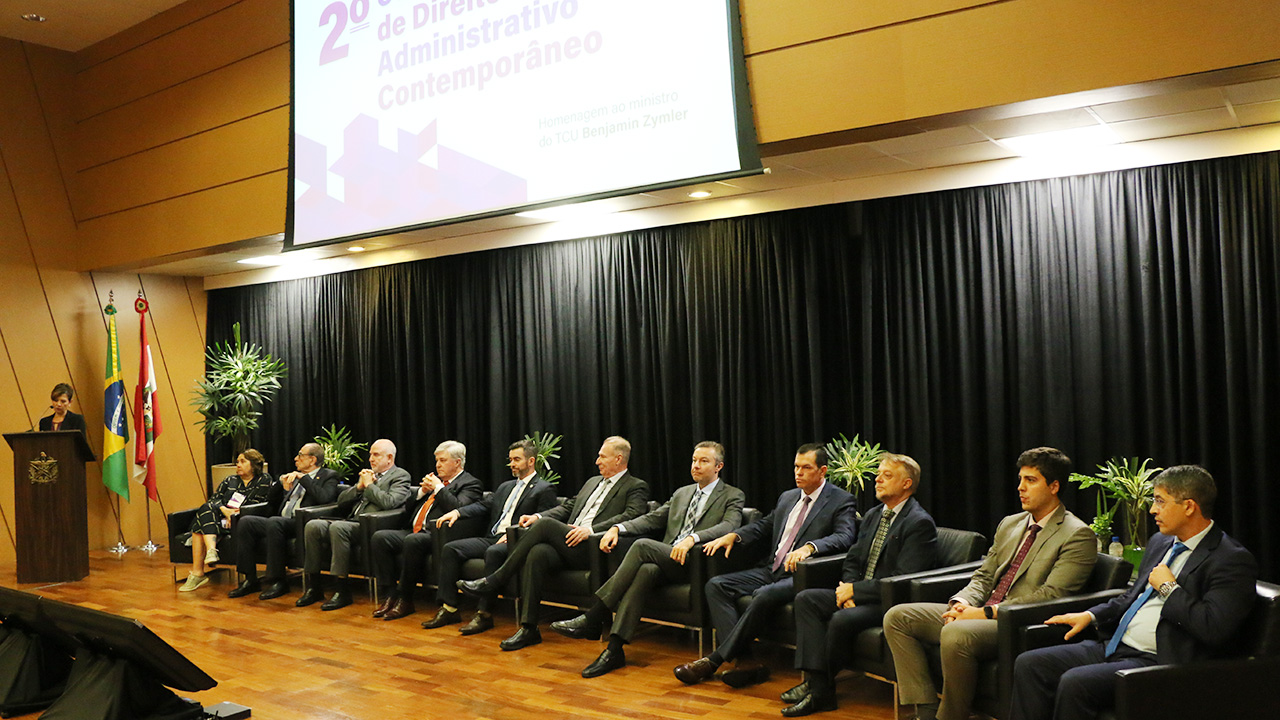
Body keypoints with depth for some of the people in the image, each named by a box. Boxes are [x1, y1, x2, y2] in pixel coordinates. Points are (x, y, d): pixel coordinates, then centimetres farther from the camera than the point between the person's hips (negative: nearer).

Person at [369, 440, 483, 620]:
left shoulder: (470, 483, 3)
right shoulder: (434, 478, 26)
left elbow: (457, 508, -16)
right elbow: (408, 507, 24)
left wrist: (438, 488, -7)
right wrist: (423, 490, 7)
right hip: (413, 531, 8)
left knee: (413, 541, -36)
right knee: (379, 537, -14)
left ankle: (405, 600, -22)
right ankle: (390, 596, -13)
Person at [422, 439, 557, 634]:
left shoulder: (544, 489, 2)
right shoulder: (505, 487, 28)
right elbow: (483, 505, 19)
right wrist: (457, 512, 1)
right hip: (491, 538, 8)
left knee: (493, 552, -38)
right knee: (450, 549, -10)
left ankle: (484, 613, -32)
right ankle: (449, 609, -11)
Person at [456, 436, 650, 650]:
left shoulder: (636, 487, 5)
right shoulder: (593, 482, 30)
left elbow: (631, 517, -13)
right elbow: (567, 507, 27)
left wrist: (590, 529, -24)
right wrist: (538, 517, 8)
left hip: (591, 549, -6)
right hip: (568, 544, 6)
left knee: (546, 524, -25)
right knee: (537, 552, -27)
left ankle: (493, 581, -17)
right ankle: (528, 628, -25)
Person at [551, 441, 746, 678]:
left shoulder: (733, 496, 7)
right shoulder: (681, 493, 27)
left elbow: (729, 527, -13)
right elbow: (652, 518, 20)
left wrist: (692, 538, -30)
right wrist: (618, 528, 1)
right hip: (666, 560, 5)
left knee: (642, 545, -28)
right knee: (647, 570, -33)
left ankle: (593, 619, -27)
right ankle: (614, 649, -37)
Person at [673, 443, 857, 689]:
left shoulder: (841, 501, -1)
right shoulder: (787, 497, 20)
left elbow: (844, 537, -17)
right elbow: (764, 525, 27)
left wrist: (809, 547, -35)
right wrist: (733, 536, 8)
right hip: (771, 569, 8)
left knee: (764, 595, -35)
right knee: (716, 585, -11)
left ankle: (714, 660, -24)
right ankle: (744, 661, -22)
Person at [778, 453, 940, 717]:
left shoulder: (920, 523, -12)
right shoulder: (873, 515, 15)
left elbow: (902, 580, -20)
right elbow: (852, 561, 18)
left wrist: (855, 589, -15)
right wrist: (848, 590, -4)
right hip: (860, 595, 9)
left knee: (842, 620, -31)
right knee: (806, 599, -10)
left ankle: (821, 689, -8)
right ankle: (815, 680, -18)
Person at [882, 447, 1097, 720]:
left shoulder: (1078, 535, -5)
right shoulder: (1009, 524, 20)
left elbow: (1050, 595, -15)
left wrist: (987, 612, -18)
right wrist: (961, 603, -3)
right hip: (980, 614, 8)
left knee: (955, 633, -37)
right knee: (897, 617, -5)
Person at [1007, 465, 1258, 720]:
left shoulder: (1233, 560, -10)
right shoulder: (1160, 542, 17)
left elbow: (1214, 629, -23)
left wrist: (1169, 588, -12)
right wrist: (1090, 615, 16)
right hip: (1114, 648, 9)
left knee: (1075, 683, -30)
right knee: (1029, 665, -7)